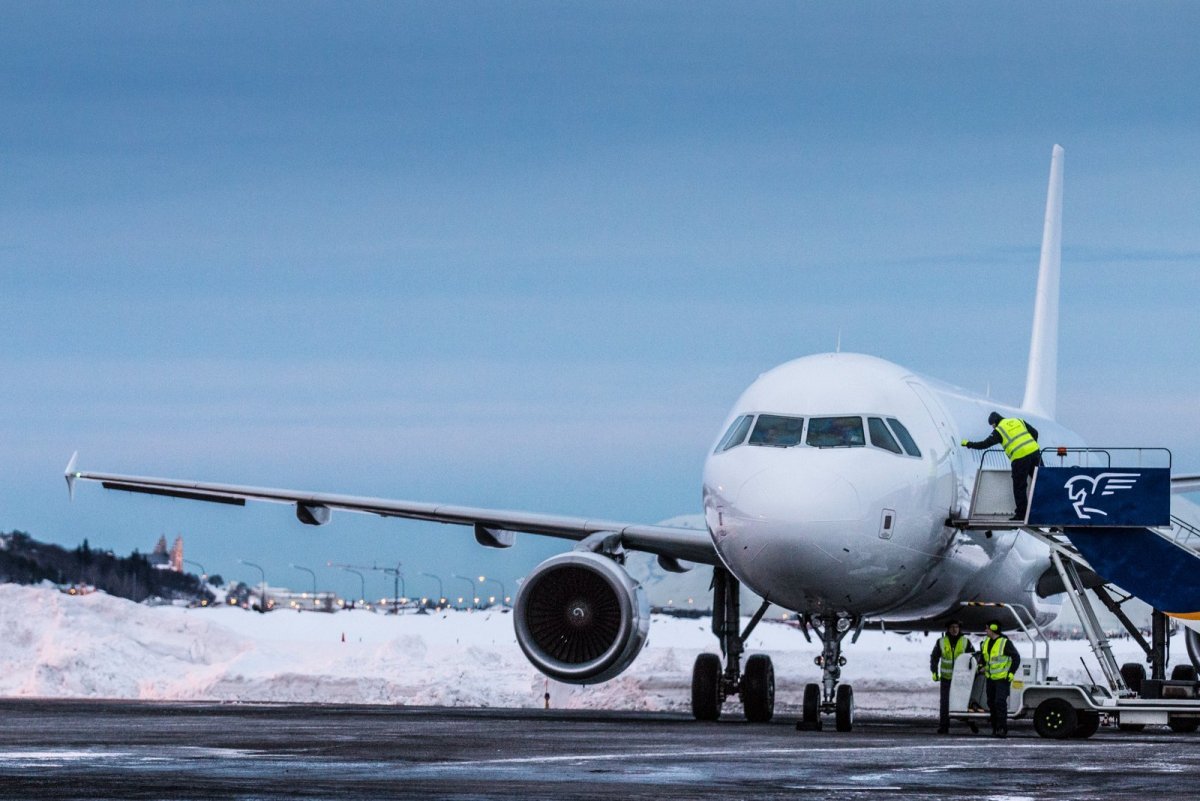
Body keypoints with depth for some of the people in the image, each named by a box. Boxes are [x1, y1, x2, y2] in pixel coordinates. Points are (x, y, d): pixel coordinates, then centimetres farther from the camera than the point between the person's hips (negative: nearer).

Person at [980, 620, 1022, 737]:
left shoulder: (1005, 643, -14)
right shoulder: (987, 642, 8)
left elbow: (1016, 657, -10)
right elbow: (983, 654, 28)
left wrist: (1011, 673, -14)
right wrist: (982, 666, 16)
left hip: (1003, 679, -8)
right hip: (991, 678, 8)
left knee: (1000, 702, -15)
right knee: (991, 703, 9)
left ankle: (1002, 729, -13)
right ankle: (995, 728, 18)